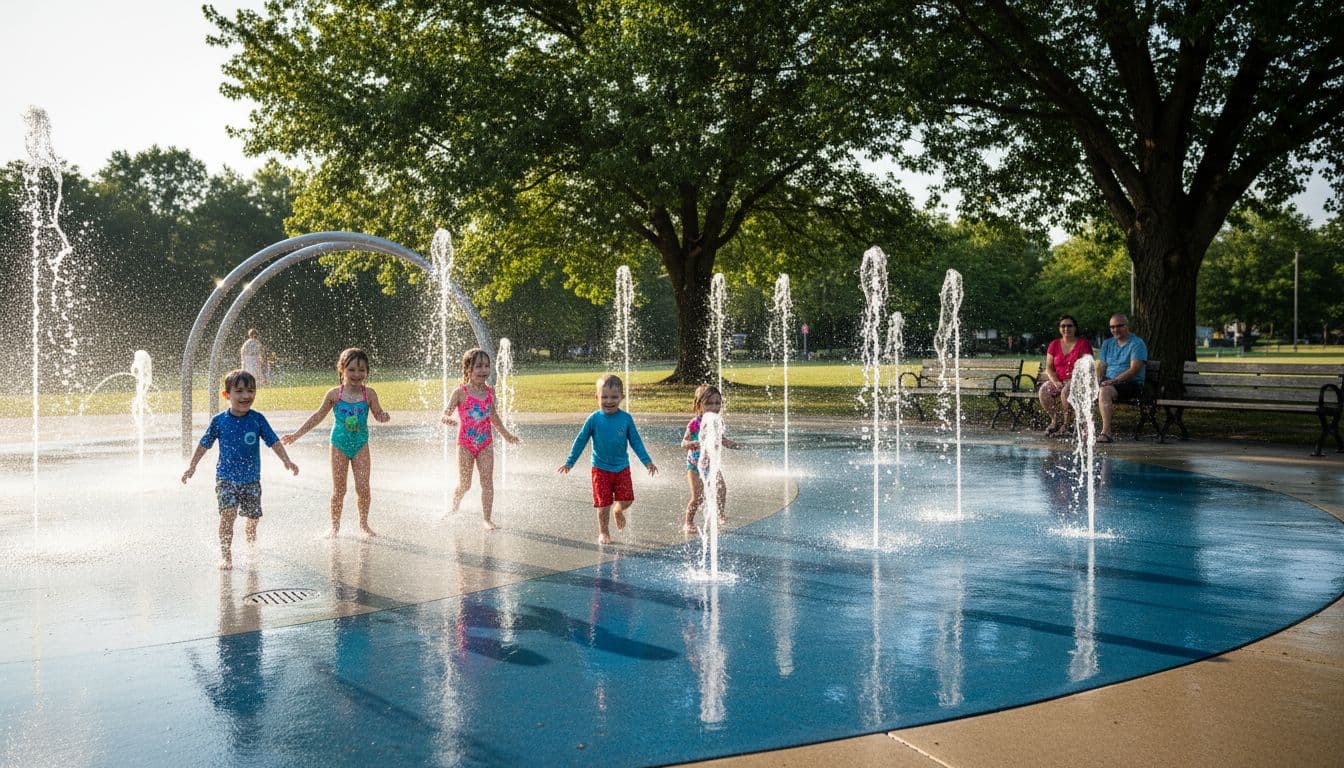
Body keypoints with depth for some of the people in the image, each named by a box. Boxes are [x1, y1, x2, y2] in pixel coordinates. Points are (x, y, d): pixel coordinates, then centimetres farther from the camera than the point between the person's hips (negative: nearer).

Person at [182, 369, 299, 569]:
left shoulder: (257, 419, -4)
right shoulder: (219, 420, -5)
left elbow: (273, 441, -3)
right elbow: (204, 444, 8)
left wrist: (287, 461, -15)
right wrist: (192, 466, 13)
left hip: (251, 478, 2)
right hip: (226, 477, -1)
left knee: (252, 516, 8)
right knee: (228, 512, -19)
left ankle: (251, 548, 36)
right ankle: (225, 554, -11)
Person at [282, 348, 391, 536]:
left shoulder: (369, 394, -7)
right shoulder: (334, 394, -8)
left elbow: (378, 414, -1)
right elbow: (319, 415, 3)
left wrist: (383, 416, -26)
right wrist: (297, 434, 5)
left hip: (360, 445, 0)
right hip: (339, 445, 0)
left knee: (363, 487, -6)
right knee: (338, 490, 3)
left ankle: (363, 524, 13)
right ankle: (335, 526, 18)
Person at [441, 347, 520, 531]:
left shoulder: (490, 393, 3)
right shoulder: (460, 393, -9)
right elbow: (446, 413, -11)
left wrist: (506, 435, 22)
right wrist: (448, 418, -36)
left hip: (486, 444, 3)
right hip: (466, 444, -3)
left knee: (487, 481, -4)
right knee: (464, 485, 4)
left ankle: (486, 518, 3)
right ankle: (454, 509, 33)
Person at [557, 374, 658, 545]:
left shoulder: (625, 418, -5)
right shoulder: (594, 419, -9)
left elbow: (636, 441, 3)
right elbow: (580, 441, 0)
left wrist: (647, 461, -1)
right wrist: (569, 462, 1)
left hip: (622, 468, 2)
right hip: (601, 469, -2)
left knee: (627, 499, -2)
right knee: (603, 504, 0)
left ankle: (618, 511, 33)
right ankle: (603, 532, 22)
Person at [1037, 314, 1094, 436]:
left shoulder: (1083, 344, 0)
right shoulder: (1054, 345, 12)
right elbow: (1049, 368, 6)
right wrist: (1056, 382, -12)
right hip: (1058, 381, 4)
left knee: (1066, 391, -36)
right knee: (1043, 391, -27)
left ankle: (1066, 424, -22)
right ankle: (1055, 420, -11)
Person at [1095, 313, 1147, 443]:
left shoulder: (1137, 344, -1)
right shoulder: (1107, 344, 20)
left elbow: (1134, 369, -12)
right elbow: (1101, 366, 14)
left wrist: (1113, 381, -20)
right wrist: (1099, 381, -8)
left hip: (1131, 384, -6)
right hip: (1109, 383, 6)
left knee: (1105, 391, -35)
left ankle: (1106, 432, -39)